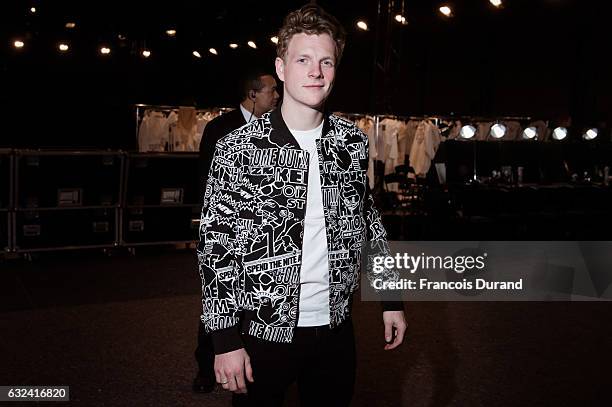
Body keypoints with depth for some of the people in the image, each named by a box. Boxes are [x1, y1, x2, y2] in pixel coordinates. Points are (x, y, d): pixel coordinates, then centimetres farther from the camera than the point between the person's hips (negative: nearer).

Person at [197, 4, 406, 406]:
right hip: (263, 332, -3)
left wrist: (392, 299, 11)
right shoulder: (237, 149, -12)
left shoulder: (354, 142, 0)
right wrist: (226, 340, -11)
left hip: (335, 326, 4)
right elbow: (215, 246, -10)